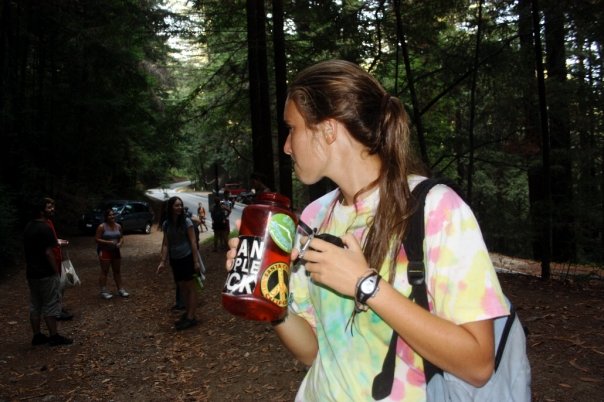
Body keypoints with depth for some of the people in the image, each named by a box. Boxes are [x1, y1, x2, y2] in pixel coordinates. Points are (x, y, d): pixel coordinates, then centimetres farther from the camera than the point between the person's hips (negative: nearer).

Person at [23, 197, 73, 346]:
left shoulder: (28, 227, 11)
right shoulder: (45, 228, -17)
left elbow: (29, 250, 15)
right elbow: (48, 252, -20)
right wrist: (57, 271, -13)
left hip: (31, 273, 9)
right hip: (46, 274, -9)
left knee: (35, 306, 13)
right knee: (50, 306, -1)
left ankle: (37, 336, 20)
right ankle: (54, 337, 5)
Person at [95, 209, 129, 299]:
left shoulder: (118, 226, 5)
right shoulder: (102, 227, -10)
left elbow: (121, 237, 13)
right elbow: (97, 239, -12)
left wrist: (120, 243, -9)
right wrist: (108, 242, -22)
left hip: (115, 251, 6)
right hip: (105, 251, -5)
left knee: (117, 271, 12)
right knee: (104, 271, -3)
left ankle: (120, 289, 20)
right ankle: (103, 291, 3)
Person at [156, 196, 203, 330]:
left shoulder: (186, 222, -10)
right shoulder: (166, 224, 3)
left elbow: (193, 242, -11)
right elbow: (165, 244, 5)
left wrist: (196, 261, -14)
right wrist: (163, 261, -2)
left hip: (187, 258, -5)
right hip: (175, 260, 5)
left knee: (190, 287, 1)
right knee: (182, 287, 13)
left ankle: (191, 317, 4)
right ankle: (187, 312, 27)